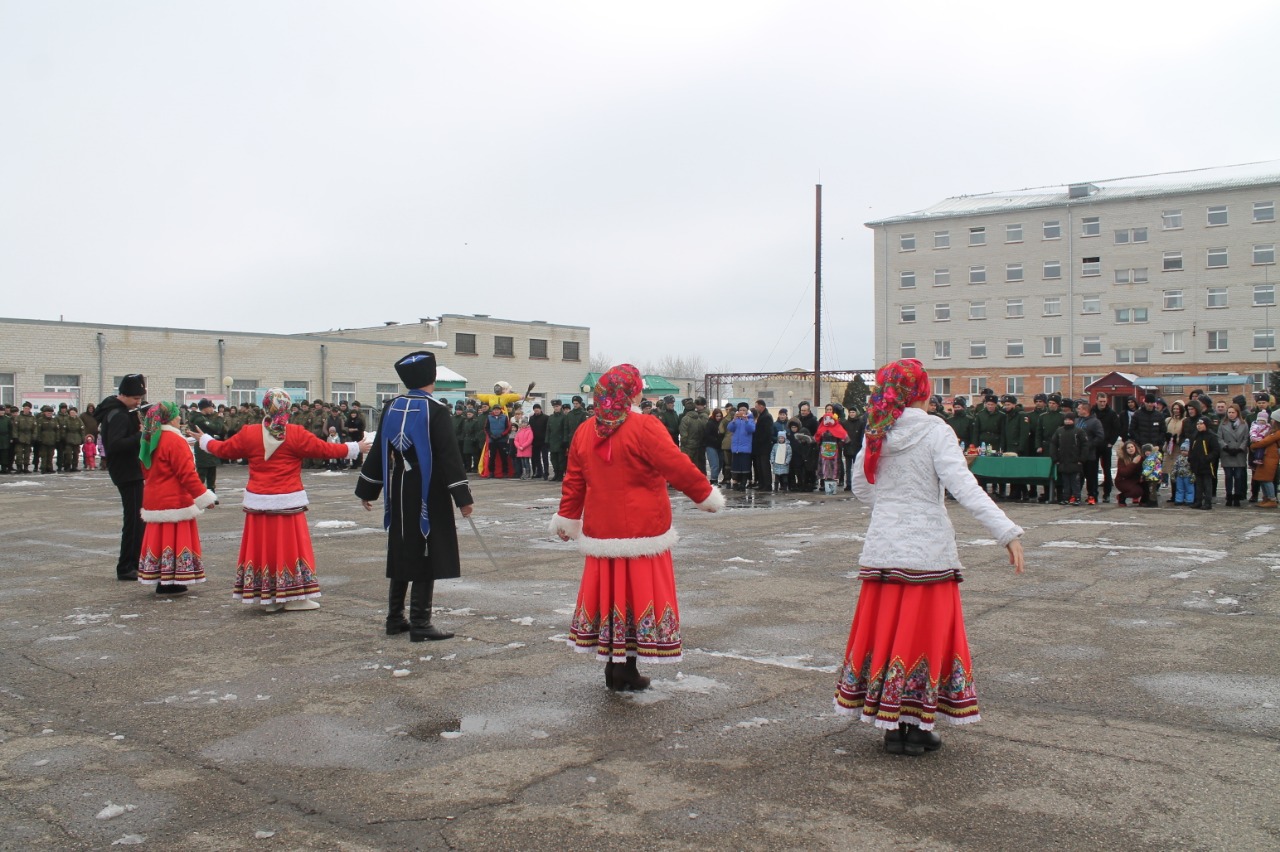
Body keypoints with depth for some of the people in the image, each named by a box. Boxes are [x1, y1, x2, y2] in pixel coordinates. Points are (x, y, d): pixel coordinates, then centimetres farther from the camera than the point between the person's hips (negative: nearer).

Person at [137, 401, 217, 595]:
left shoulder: (149, 440, 12)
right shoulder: (175, 441, -16)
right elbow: (187, 473, -19)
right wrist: (205, 497, -15)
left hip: (153, 501, 9)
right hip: (175, 501, -9)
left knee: (159, 539, 12)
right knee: (175, 539, -2)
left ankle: (161, 582, 18)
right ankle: (170, 583, 0)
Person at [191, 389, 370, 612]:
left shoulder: (248, 434, 1)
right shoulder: (296, 434, -8)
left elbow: (223, 449, 14)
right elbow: (326, 450, -5)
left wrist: (204, 440, 34)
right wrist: (355, 448, 8)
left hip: (258, 502, 3)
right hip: (288, 502, -3)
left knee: (261, 548, 9)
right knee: (289, 547, 4)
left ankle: (267, 599, 14)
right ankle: (294, 597, 8)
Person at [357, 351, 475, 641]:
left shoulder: (391, 408, 5)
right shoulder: (435, 410, -12)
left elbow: (378, 451, 10)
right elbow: (449, 455, -16)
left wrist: (367, 490, 18)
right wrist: (463, 497, -14)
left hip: (398, 495, 6)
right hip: (427, 497, -6)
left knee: (400, 554, 16)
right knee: (425, 557, 0)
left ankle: (395, 619, 23)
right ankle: (420, 624, 1)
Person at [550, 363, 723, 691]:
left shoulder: (584, 433, 5)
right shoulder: (645, 428, -13)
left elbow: (573, 482, 11)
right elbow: (679, 468, -13)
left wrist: (567, 519, 22)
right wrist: (708, 496, 0)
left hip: (601, 531, 5)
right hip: (643, 530, -5)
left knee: (609, 593, 12)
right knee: (638, 594, 4)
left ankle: (613, 667, 19)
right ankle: (626, 670, 8)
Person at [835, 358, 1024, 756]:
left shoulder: (877, 434, 4)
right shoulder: (935, 432, -10)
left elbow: (861, 488, 13)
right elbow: (964, 486, -19)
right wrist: (1006, 531, -22)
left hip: (882, 548, 5)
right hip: (928, 549, -4)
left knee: (884, 631, 9)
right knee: (925, 633, 5)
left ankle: (893, 727, 16)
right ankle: (917, 728, 11)